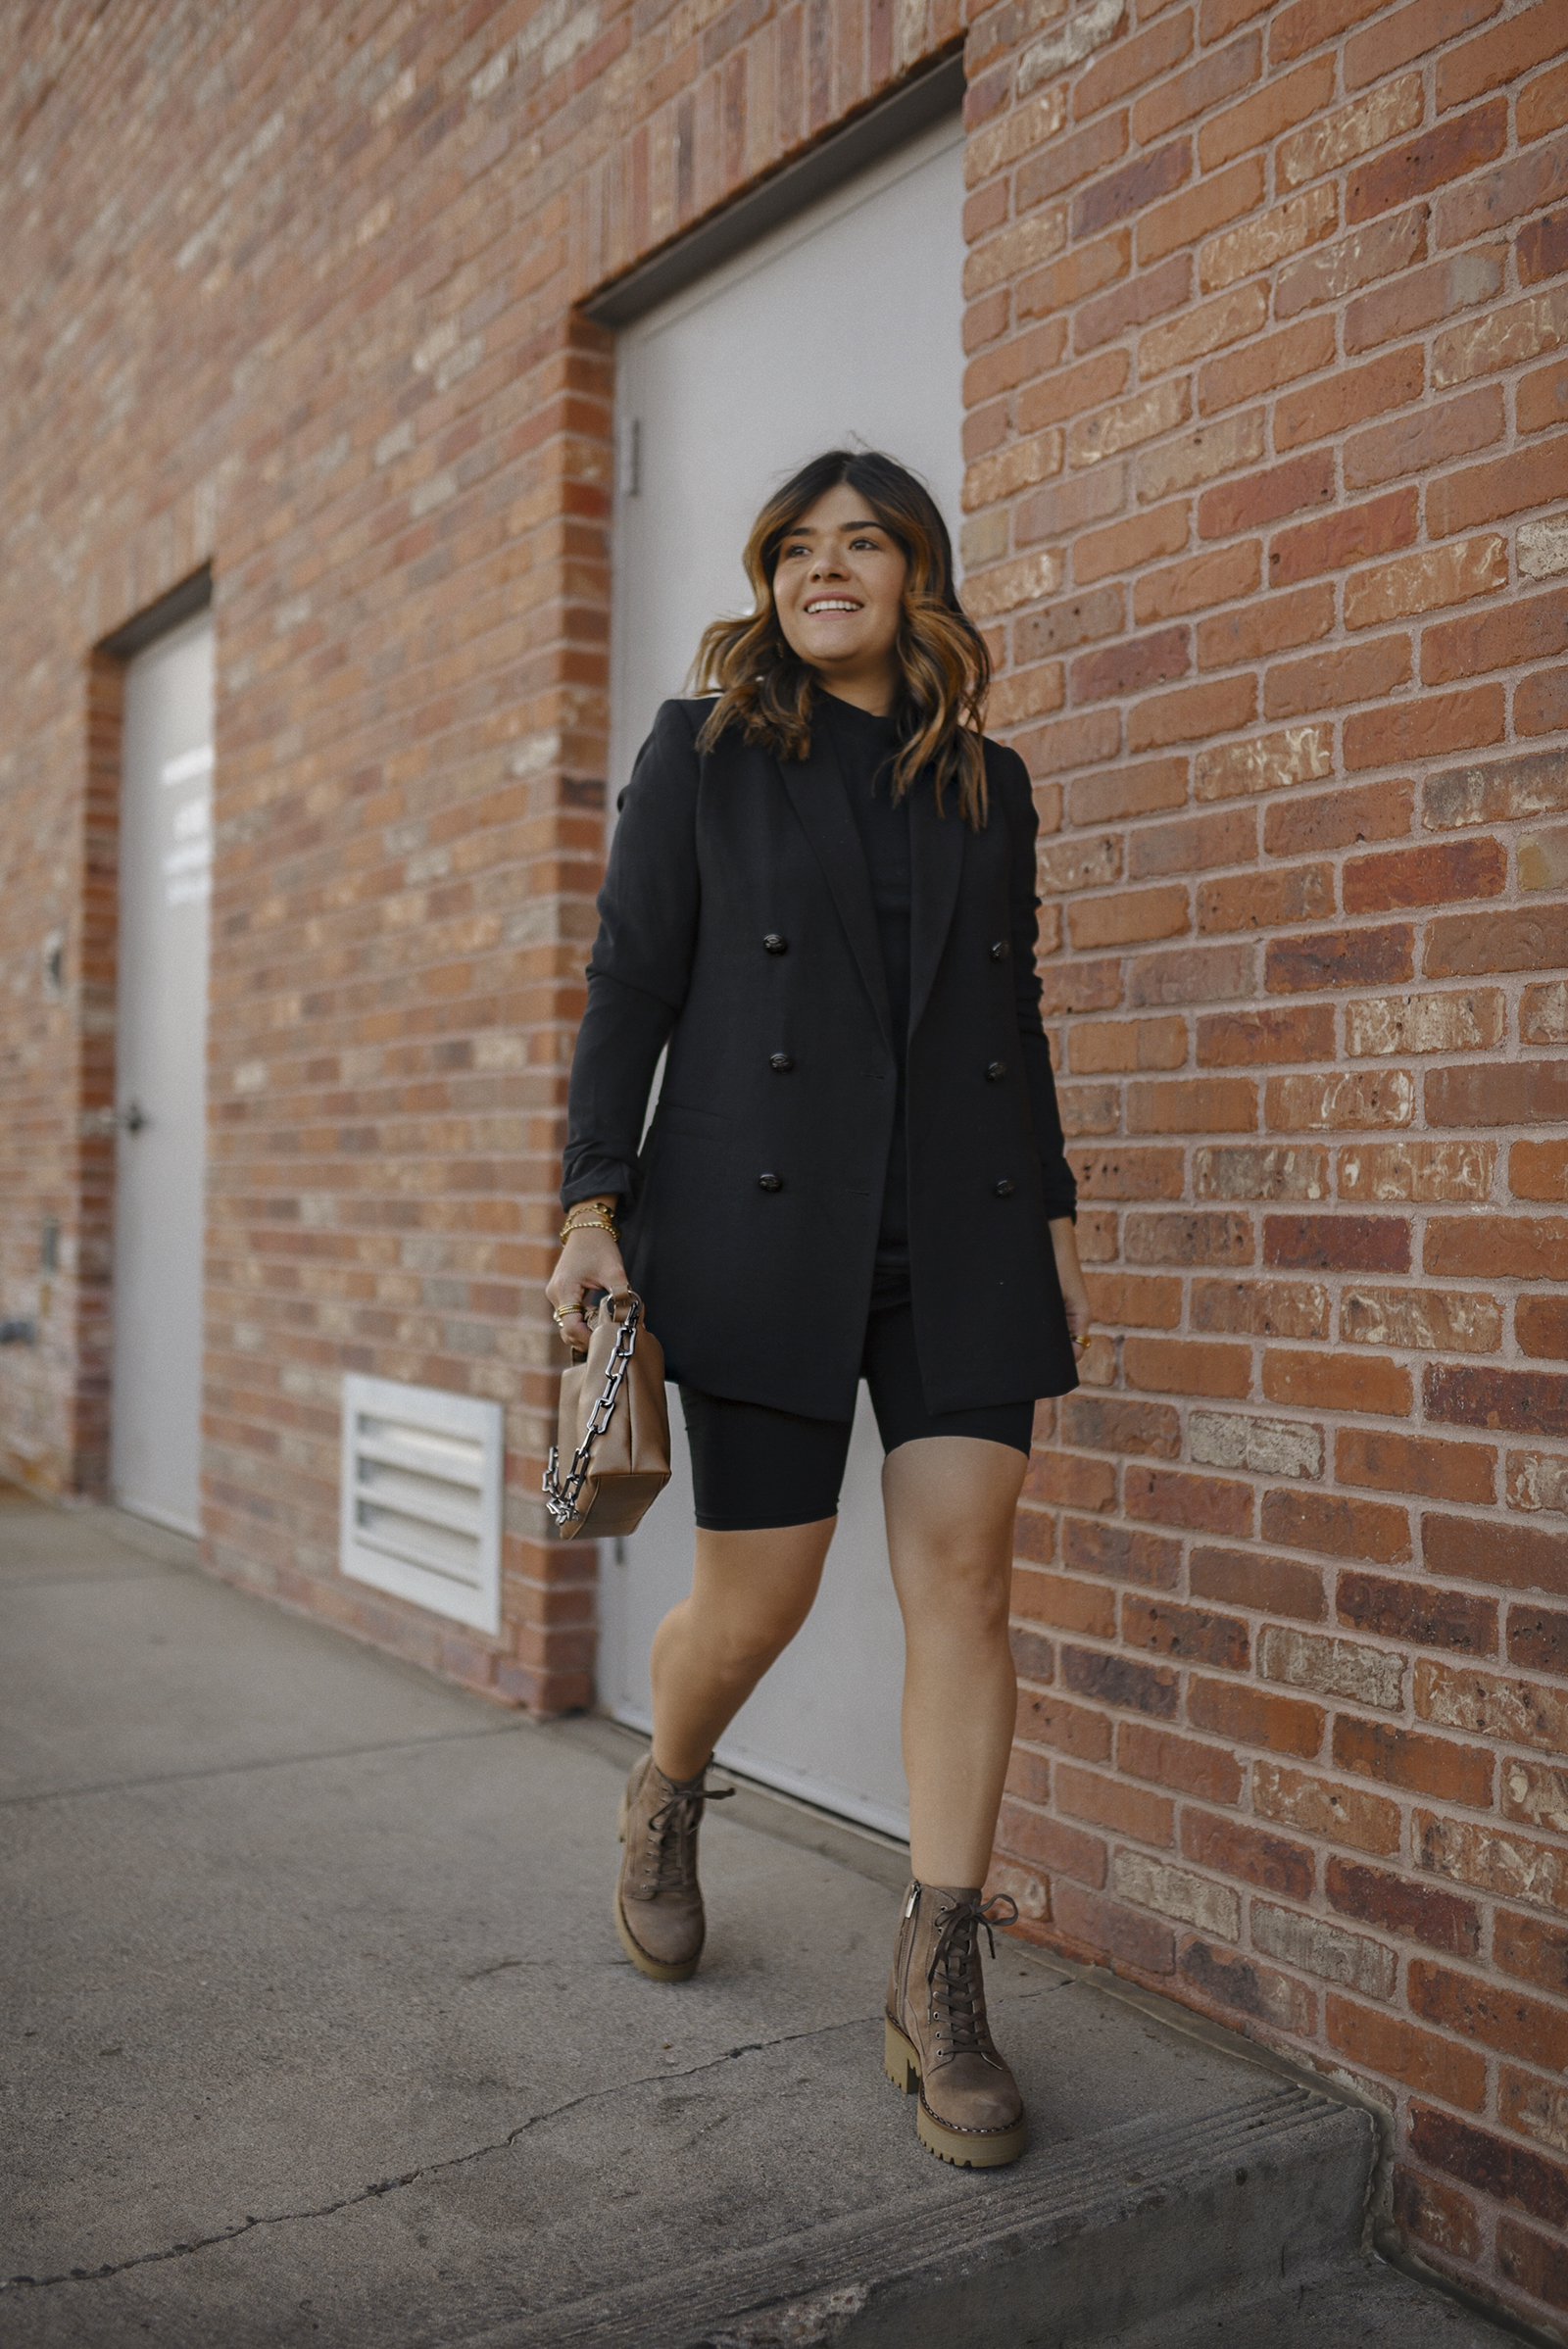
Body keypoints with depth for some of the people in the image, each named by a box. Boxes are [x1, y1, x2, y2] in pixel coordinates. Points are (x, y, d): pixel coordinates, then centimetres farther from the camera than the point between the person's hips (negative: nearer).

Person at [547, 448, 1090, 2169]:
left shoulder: (988, 781, 15)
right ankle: (666, 1799, 36)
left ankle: (939, 1989, 7)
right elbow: (628, 986, 2)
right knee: (756, 1596, 2)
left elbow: (1015, 1020, 17)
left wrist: (1055, 1226, 12)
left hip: (963, 1236, 3)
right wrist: (593, 1206, -7)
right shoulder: (701, 749, 6)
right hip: (761, 1228, -3)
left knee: (962, 1582, -4)